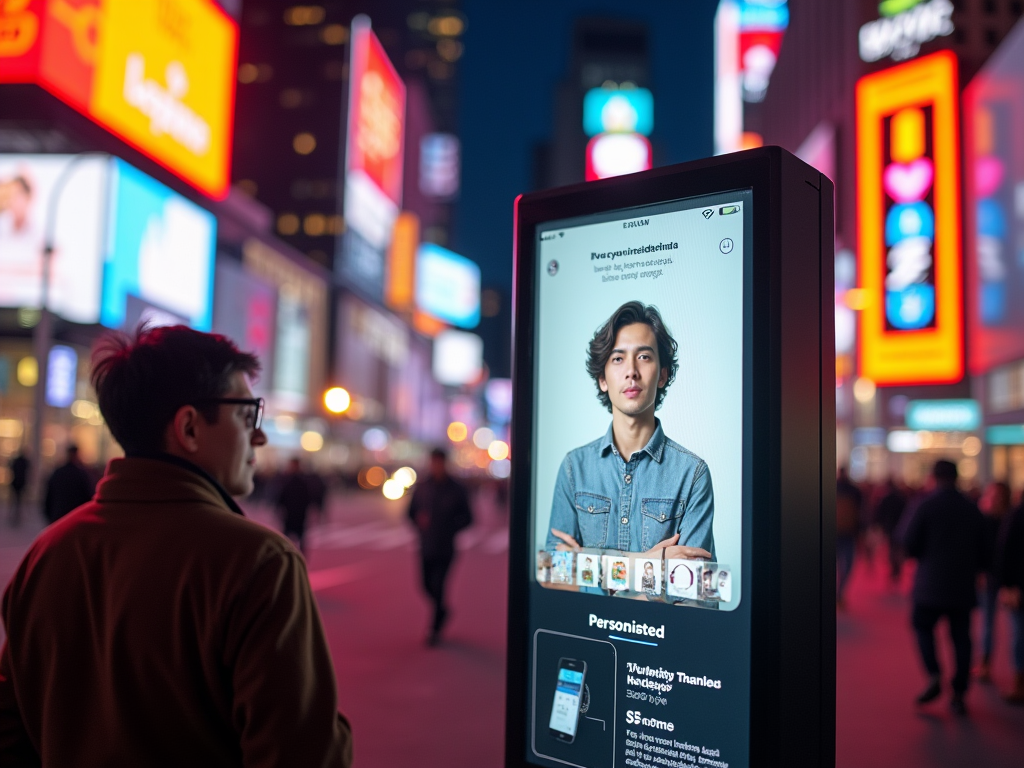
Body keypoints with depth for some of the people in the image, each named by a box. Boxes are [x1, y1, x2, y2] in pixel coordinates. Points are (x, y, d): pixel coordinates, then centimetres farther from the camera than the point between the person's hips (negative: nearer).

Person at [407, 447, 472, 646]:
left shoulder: (456, 489, -2)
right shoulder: (421, 487, 5)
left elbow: (467, 518, 3)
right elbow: (411, 512, 12)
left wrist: (449, 527, -14)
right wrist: (419, 520, -10)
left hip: (445, 548, -3)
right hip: (426, 547, 3)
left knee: (438, 586, -8)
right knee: (427, 585, 10)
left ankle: (435, 629, 5)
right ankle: (442, 610, 39)